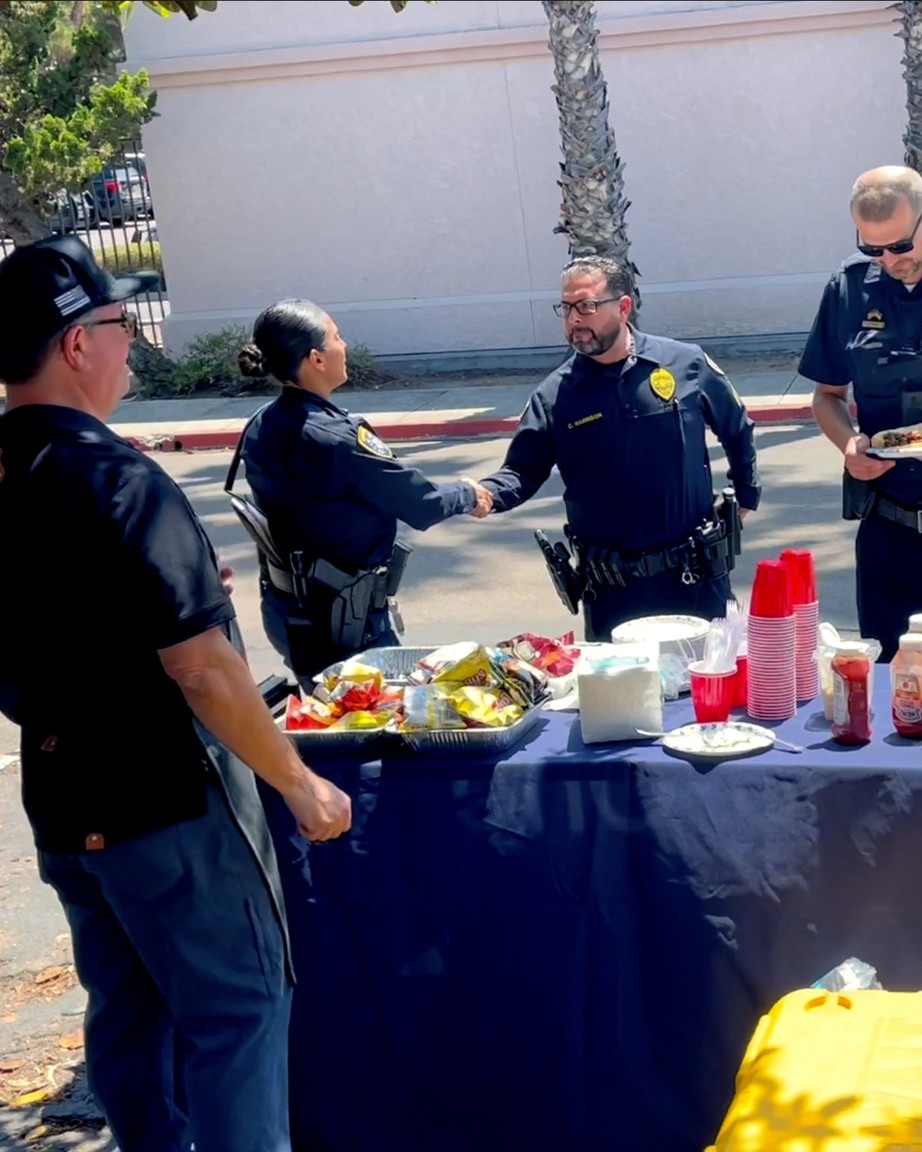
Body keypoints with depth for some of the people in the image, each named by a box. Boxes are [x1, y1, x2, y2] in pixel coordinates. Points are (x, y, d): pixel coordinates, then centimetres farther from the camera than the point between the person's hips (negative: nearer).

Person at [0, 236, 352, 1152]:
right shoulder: (115, 481, -22)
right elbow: (202, 671, -23)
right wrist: (300, 786, -14)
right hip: (169, 799, -8)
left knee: (128, 1009, 20)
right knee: (237, 1009, 5)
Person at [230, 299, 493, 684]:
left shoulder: (260, 430, -1)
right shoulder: (334, 438, -26)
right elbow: (421, 506, -16)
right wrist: (468, 494, 4)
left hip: (287, 608, 8)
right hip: (343, 619, -8)